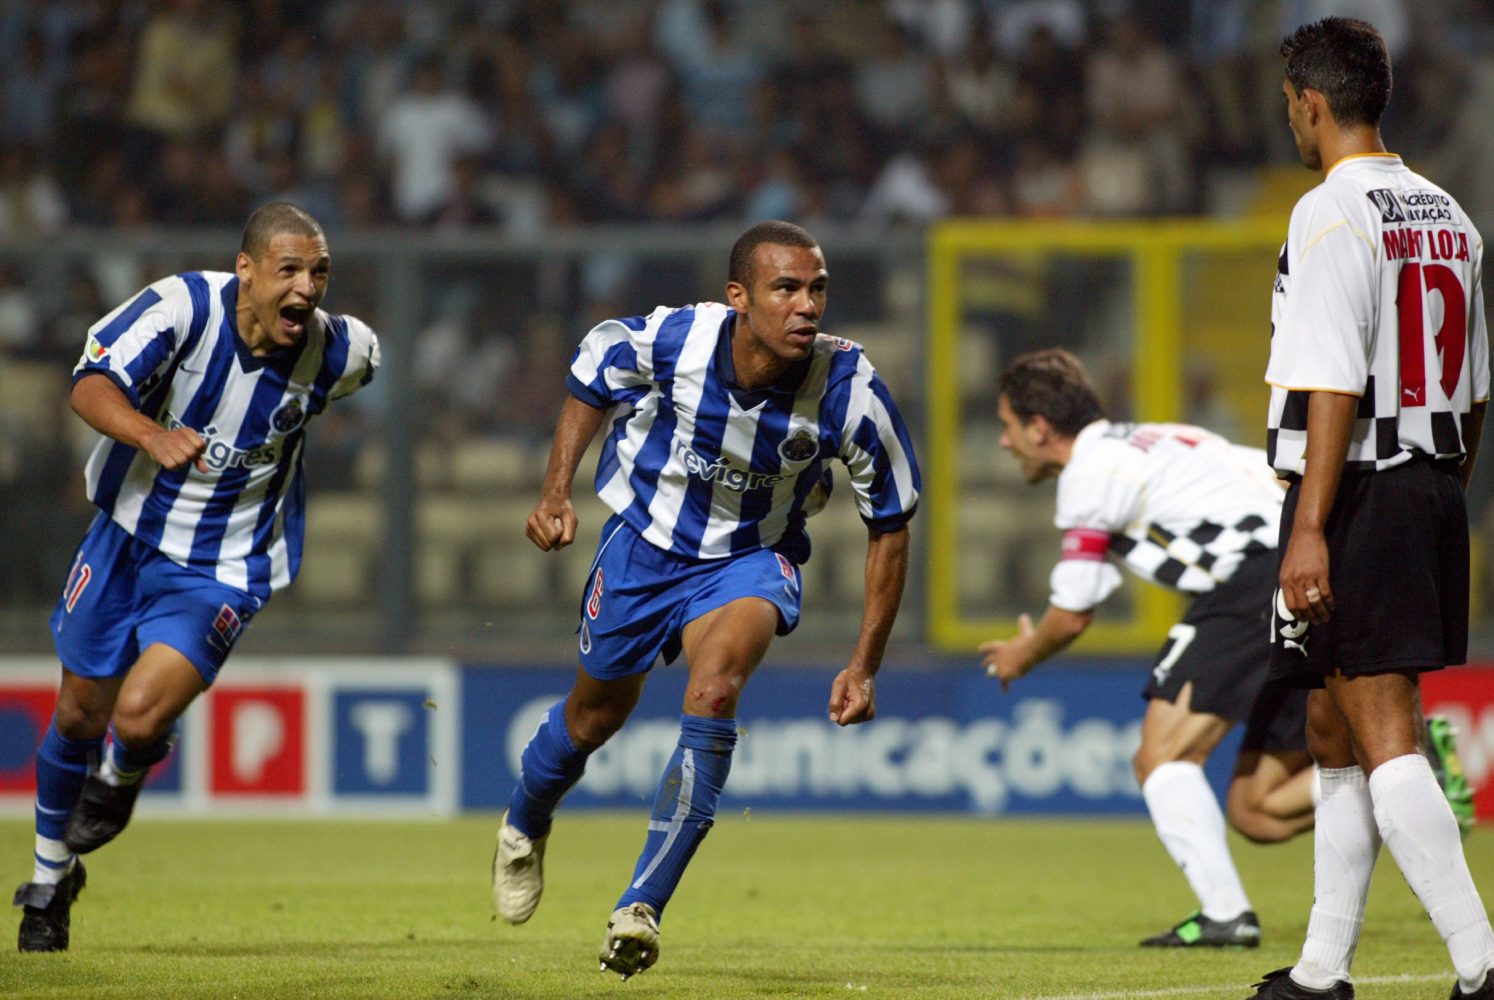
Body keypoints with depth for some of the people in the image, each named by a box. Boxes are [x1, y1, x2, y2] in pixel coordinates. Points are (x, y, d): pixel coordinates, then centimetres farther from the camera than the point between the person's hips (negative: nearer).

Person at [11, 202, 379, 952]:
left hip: (222, 572, -1)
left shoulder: (335, 352, -16)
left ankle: (122, 776, 20)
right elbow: (92, 386, -32)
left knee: (139, 717, -20)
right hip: (129, 535, 1)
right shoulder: (184, 306, -21)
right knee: (79, 715, 13)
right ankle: (49, 879, 38)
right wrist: (152, 435, -50)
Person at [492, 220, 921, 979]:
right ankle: (524, 826, 52)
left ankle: (640, 908, -25)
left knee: (716, 685, -29)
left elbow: (889, 524, -11)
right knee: (596, 712, 16)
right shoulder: (667, 341, -26)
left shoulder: (851, 392, -27)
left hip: (752, 557, -1)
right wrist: (556, 492, -6)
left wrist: (865, 665, -9)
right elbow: (591, 383, 0)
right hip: (644, 540, 1)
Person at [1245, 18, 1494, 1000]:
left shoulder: (1333, 213, -13)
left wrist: (1310, 529, -21)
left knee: (1385, 738, -9)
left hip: (1357, 495, -9)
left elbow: (1333, 385, -19)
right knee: (1336, 732, 16)